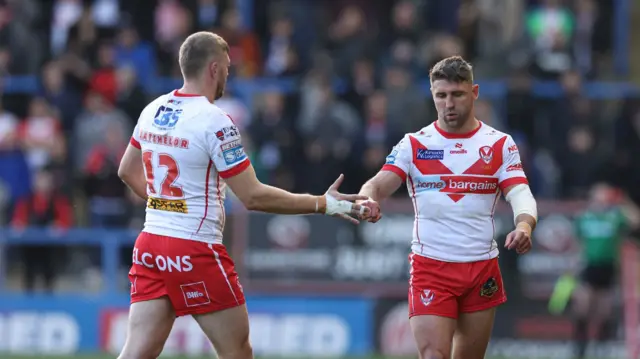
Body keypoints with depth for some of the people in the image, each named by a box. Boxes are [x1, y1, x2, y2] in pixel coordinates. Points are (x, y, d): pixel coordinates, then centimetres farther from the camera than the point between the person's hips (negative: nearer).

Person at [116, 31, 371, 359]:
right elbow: (254, 197, -15)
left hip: (150, 246, 7)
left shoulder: (153, 111, 7)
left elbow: (127, 171, 22)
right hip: (196, 253, -7)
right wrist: (325, 205, -9)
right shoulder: (214, 122, -15)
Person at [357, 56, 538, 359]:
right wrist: (367, 200, -33)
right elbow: (378, 185, -8)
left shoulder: (500, 144, 5)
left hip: (482, 270, 2)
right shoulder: (414, 145, 3)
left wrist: (524, 226, -29)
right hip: (430, 267, -2)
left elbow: (520, 194, -6)